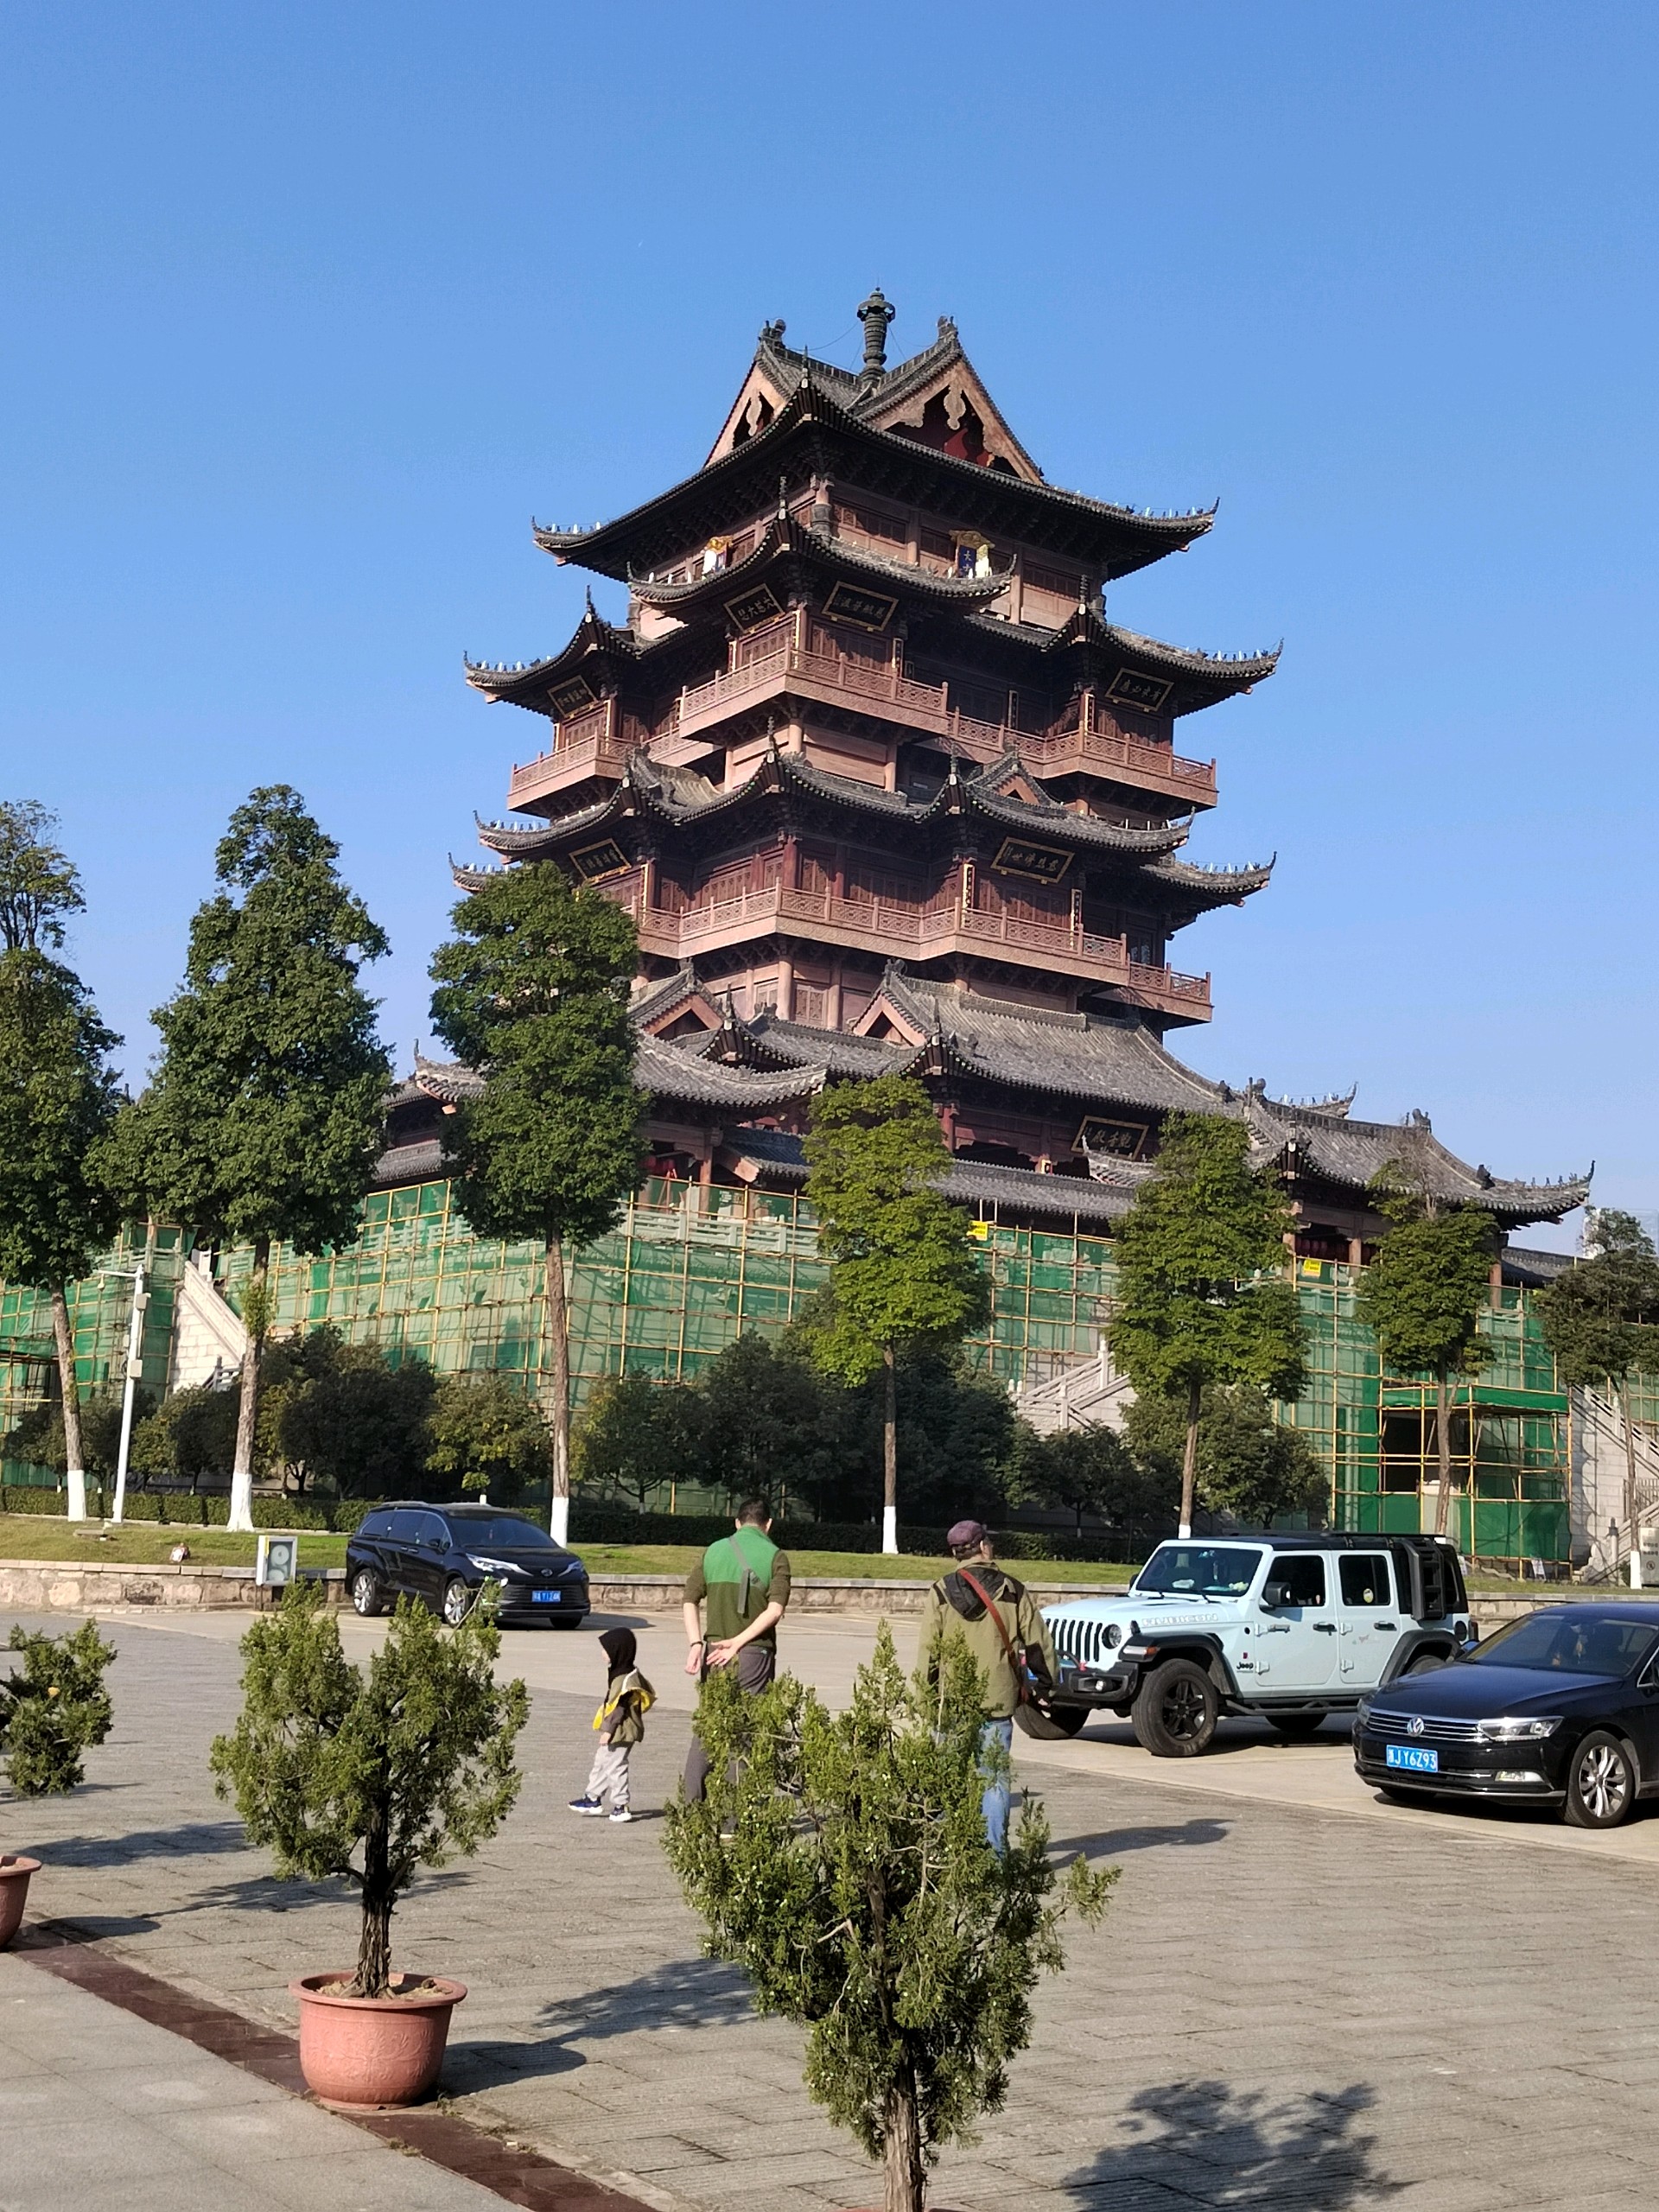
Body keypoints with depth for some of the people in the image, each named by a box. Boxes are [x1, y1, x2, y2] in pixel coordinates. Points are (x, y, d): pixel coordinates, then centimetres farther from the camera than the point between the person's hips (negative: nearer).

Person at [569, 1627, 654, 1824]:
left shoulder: (626, 1679, -23)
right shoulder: (620, 1674, 10)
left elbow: (620, 1707, -25)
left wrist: (608, 1730, -22)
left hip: (621, 1732, -11)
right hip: (617, 1732, 11)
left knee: (615, 1767, -4)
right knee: (601, 1762, 19)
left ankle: (621, 1806, 4)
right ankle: (593, 1798, 29)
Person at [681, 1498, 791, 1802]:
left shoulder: (714, 1551, 10)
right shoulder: (775, 1556, -2)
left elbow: (689, 1599, 1)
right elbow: (775, 1610, -15)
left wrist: (695, 1644, -5)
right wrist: (738, 1642, -14)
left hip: (715, 1651, 3)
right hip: (754, 1653, -3)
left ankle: (693, 1800, 14)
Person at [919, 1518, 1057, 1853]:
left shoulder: (941, 1593, -3)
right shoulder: (1013, 1592, 0)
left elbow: (929, 1651, -5)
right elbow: (1039, 1643, 3)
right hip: (999, 1701, 1)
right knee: (995, 1779, 8)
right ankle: (995, 1850, 6)